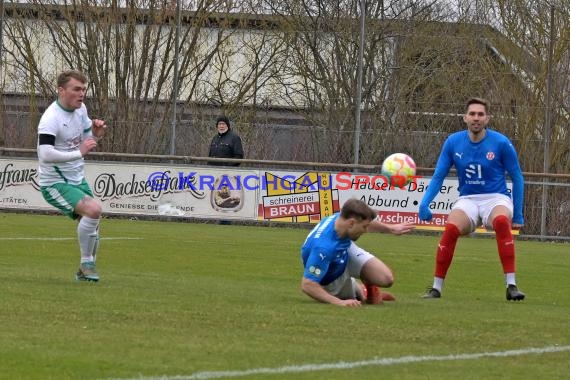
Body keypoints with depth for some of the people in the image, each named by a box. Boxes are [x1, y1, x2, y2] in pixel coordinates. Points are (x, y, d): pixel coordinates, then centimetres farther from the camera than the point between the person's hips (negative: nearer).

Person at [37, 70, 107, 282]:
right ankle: (86, 263, -14)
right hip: (55, 183, -9)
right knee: (93, 209, -28)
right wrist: (79, 152, -34)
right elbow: (45, 154, -35)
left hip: (77, 180, 9)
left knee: (92, 227, 12)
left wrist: (95, 135, -6)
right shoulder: (51, 119, -23)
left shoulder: (80, 109, 3)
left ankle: (85, 272, 32)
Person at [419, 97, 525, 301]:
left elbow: (517, 179, 3)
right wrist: (425, 203, -12)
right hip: (467, 200, 2)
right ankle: (436, 288, -19)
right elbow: (438, 177, 5)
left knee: (501, 221, -38)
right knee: (451, 228, -31)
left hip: (496, 198, -2)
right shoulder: (453, 142, -1)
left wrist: (518, 215, 1)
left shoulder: (501, 143, -7)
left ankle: (511, 285, -35)